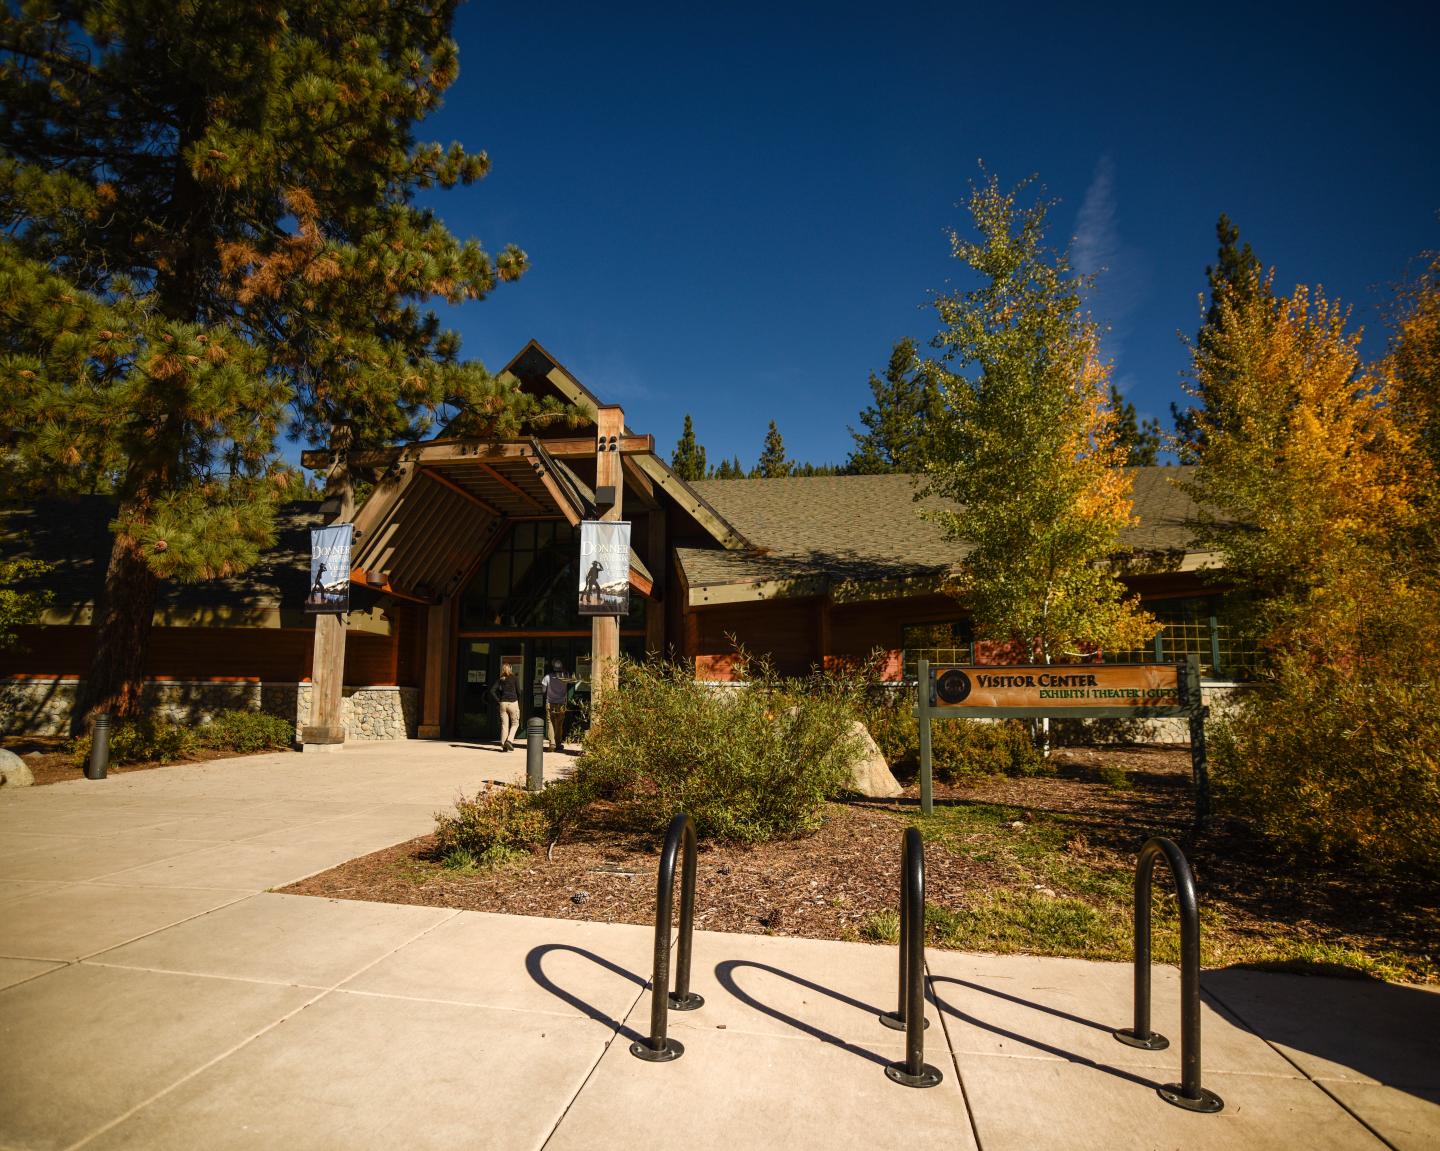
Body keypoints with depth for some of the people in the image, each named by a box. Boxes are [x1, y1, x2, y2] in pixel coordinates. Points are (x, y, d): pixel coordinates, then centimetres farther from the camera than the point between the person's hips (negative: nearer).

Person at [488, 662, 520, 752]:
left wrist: (498, 700, 5)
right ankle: (509, 740, -11)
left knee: (504, 725, 8)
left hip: (503, 703, 3)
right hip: (513, 703, -3)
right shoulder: (514, 679, -1)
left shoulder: (500, 680, 7)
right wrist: (519, 705, 8)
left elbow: (492, 691, 0)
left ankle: (503, 744, 8)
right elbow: (518, 692, -3)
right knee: (515, 724, 8)